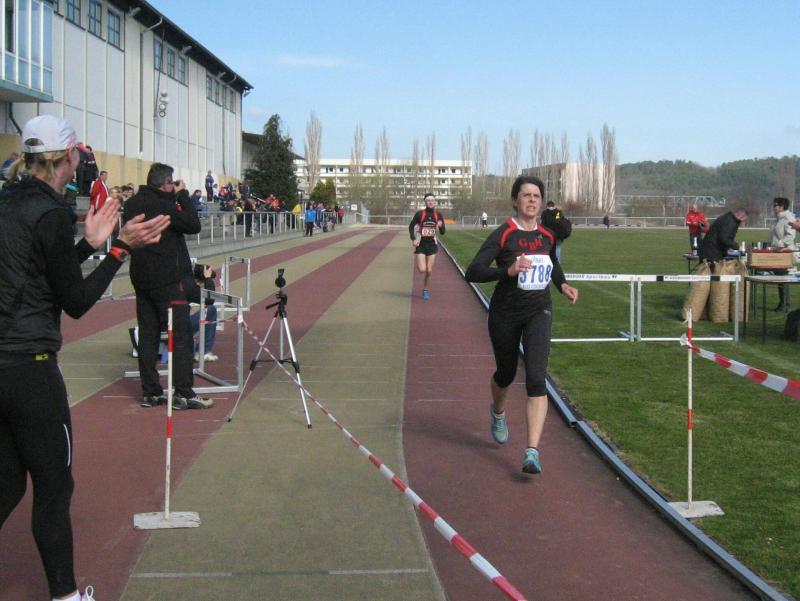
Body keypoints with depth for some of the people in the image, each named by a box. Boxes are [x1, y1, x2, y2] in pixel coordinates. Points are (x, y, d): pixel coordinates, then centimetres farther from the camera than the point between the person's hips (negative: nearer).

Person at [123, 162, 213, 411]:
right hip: (168, 280, -8)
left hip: (141, 278, 8)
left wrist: (176, 198, 10)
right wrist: (182, 195, -7)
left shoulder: (132, 204, 8)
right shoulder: (163, 205, -17)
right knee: (180, 334, -3)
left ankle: (150, 392, 12)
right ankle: (183, 393, -4)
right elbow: (193, 225, -15)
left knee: (148, 334, 10)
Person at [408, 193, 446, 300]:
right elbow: (411, 227, 2)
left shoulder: (438, 215, 1)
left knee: (429, 271, 1)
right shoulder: (419, 214, -7)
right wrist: (413, 239, -11)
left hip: (432, 245, 2)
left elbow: (442, 233, 2)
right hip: (421, 245, -2)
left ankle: (426, 290, 20)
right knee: (422, 270, -14)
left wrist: (441, 226, -20)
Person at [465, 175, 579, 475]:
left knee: (536, 380, -14)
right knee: (506, 374, 17)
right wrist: (508, 271, -32)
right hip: (505, 314, -2)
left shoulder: (548, 235, 3)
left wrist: (563, 285, 6)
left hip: (538, 312, 2)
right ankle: (498, 412, 54)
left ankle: (532, 452, -17)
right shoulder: (502, 235, -11)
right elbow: (472, 272, -19)